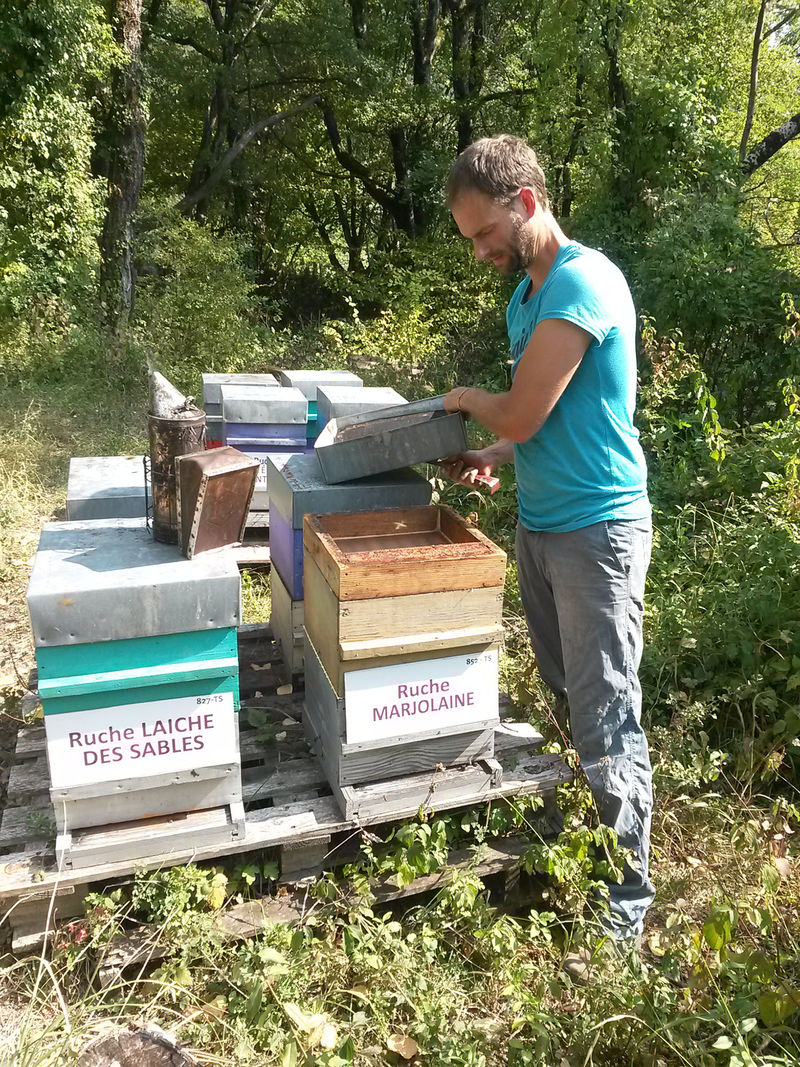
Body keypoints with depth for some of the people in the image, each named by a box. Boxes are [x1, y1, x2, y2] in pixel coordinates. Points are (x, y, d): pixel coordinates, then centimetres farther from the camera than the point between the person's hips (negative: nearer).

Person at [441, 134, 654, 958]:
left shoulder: (582, 282, -16)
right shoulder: (526, 294, 14)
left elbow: (523, 412, -20)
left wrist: (467, 399, 0)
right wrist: (492, 458, 1)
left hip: (595, 532, -9)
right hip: (538, 525, 9)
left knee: (606, 727, -1)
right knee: (566, 704, 17)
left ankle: (623, 907, 14)